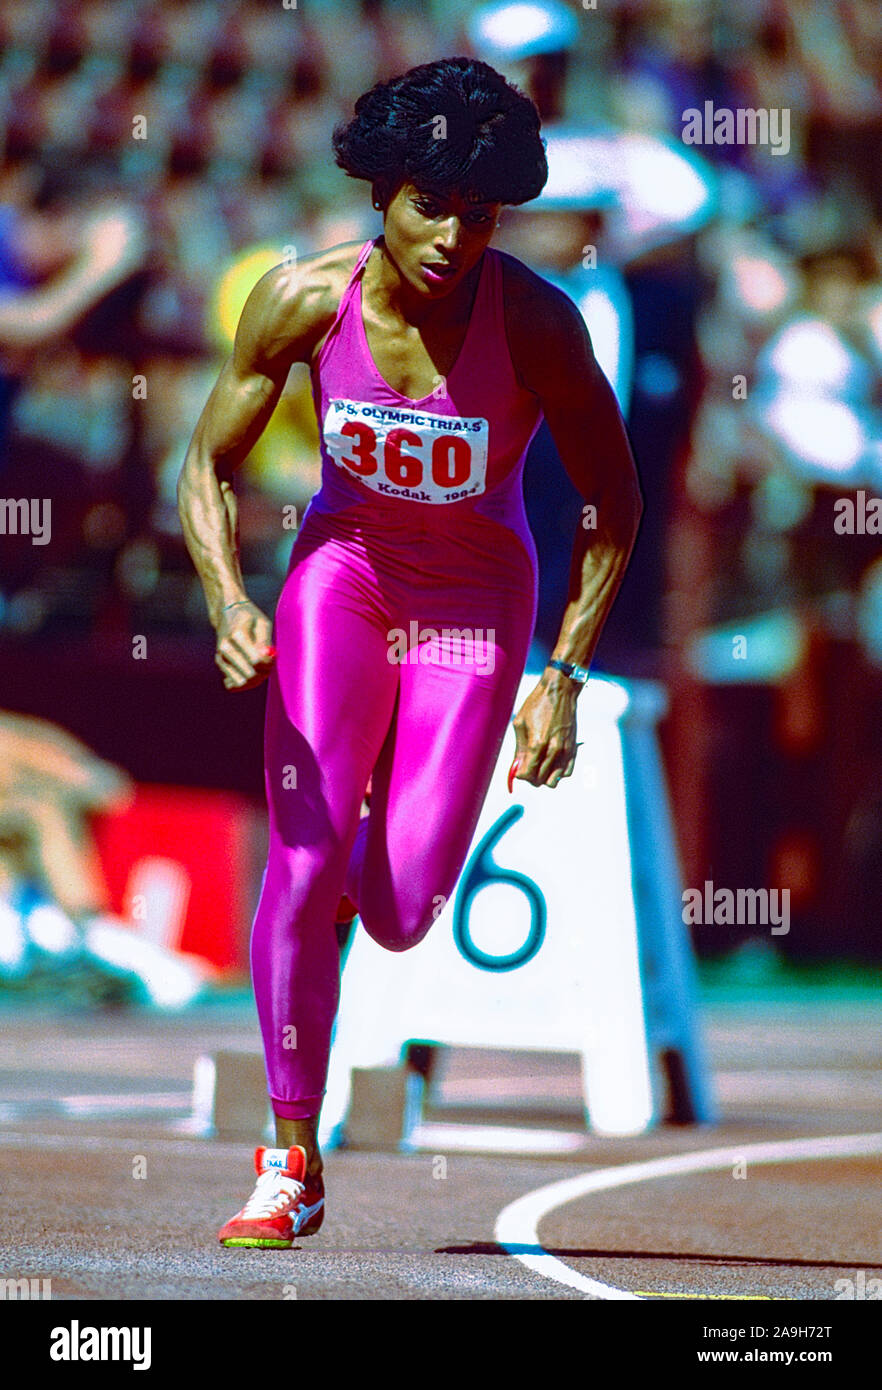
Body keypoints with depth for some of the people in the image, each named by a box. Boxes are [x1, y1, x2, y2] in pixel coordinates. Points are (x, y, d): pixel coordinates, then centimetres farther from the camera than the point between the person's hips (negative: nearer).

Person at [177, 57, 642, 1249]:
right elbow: (210, 467, -6)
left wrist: (564, 676, -14)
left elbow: (614, 505, -10)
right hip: (341, 570, 1)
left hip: (473, 596, -1)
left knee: (400, 913, -10)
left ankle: (385, 848, 31)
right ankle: (292, 1162, -2)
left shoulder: (536, 322, -22)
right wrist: (228, 601, -23)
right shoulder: (305, 299, -18)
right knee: (303, 859, -16)